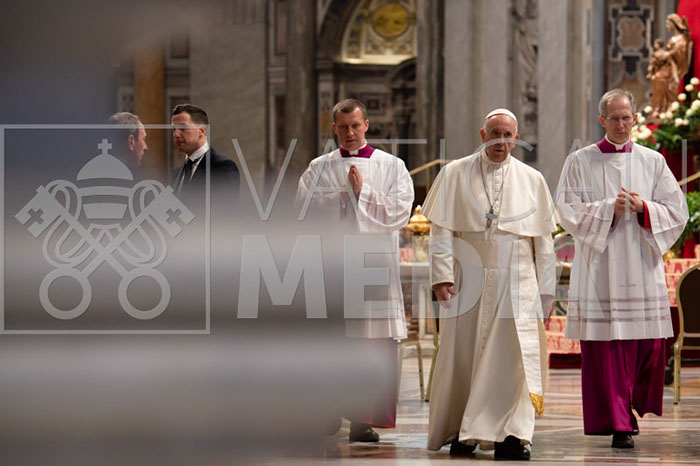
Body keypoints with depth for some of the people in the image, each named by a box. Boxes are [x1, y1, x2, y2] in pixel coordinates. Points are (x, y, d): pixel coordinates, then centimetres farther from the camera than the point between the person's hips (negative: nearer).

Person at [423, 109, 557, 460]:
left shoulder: (532, 181, 9)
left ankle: (510, 436, -12)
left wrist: (545, 290, 6)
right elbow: (442, 230, 1)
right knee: (462, 356, 4)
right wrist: (442, 276, -8)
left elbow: (544, 240, 10)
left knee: (513, 356, -11)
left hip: (516, 283, 0)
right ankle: (460, 433, 16)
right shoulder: (455, 174, 6)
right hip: (468, 280, 0)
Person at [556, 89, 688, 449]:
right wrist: (609, 208, -15)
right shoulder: (580, 162, 5)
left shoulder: (652, 162, 9)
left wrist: (643, 208, -11)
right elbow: (569, 212, -3)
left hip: (641, 268, 2)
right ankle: (618, 424, -2)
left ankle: (633, 404, 27)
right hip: (599, 267, -2)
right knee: (606, 348, -6)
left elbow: (677, 211, 6)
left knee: (649, 344, 1)